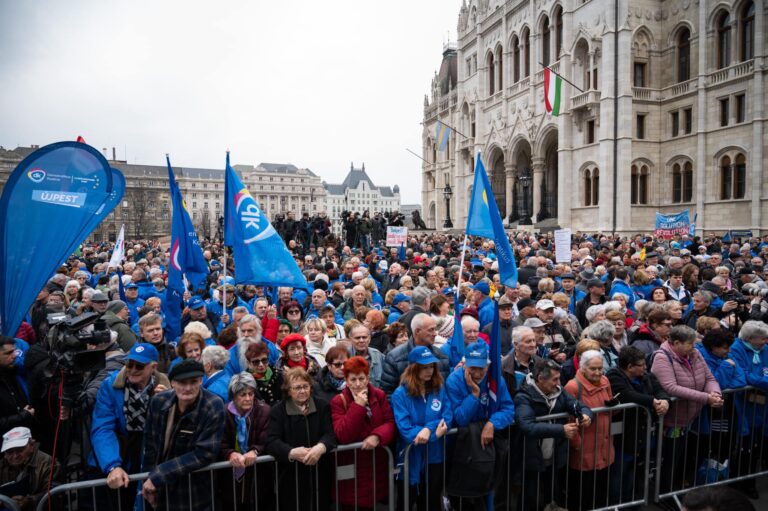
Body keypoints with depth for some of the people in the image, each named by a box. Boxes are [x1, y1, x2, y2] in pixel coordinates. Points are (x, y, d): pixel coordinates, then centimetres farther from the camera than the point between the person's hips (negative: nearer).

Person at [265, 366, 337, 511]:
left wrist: (321, 447, -27)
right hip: (291, 476, -2)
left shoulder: (322, 406, 5)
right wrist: (292, 452, -30)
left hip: (319, 473, 2)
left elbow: (330, 434, -5)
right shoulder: (277, 410, -1)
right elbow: (272, 442, -12)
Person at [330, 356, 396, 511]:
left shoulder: (379, 395, 2)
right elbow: (343, 436, -19)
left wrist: (377, 436, -23)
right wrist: (358, 405, -23)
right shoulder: (338, 402, -8)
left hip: (378, 465, 3)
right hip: (352, 468, -3)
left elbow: (391, 423, -3)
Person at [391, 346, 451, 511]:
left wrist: (429, 428, -26)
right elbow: (405, 430, -18)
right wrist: (435, 435, -20)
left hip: (435, 457, 3)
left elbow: (448, 417, -9)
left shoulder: (439, 389, -1)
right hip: (411, 460, -3)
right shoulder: (400, 394, -12)